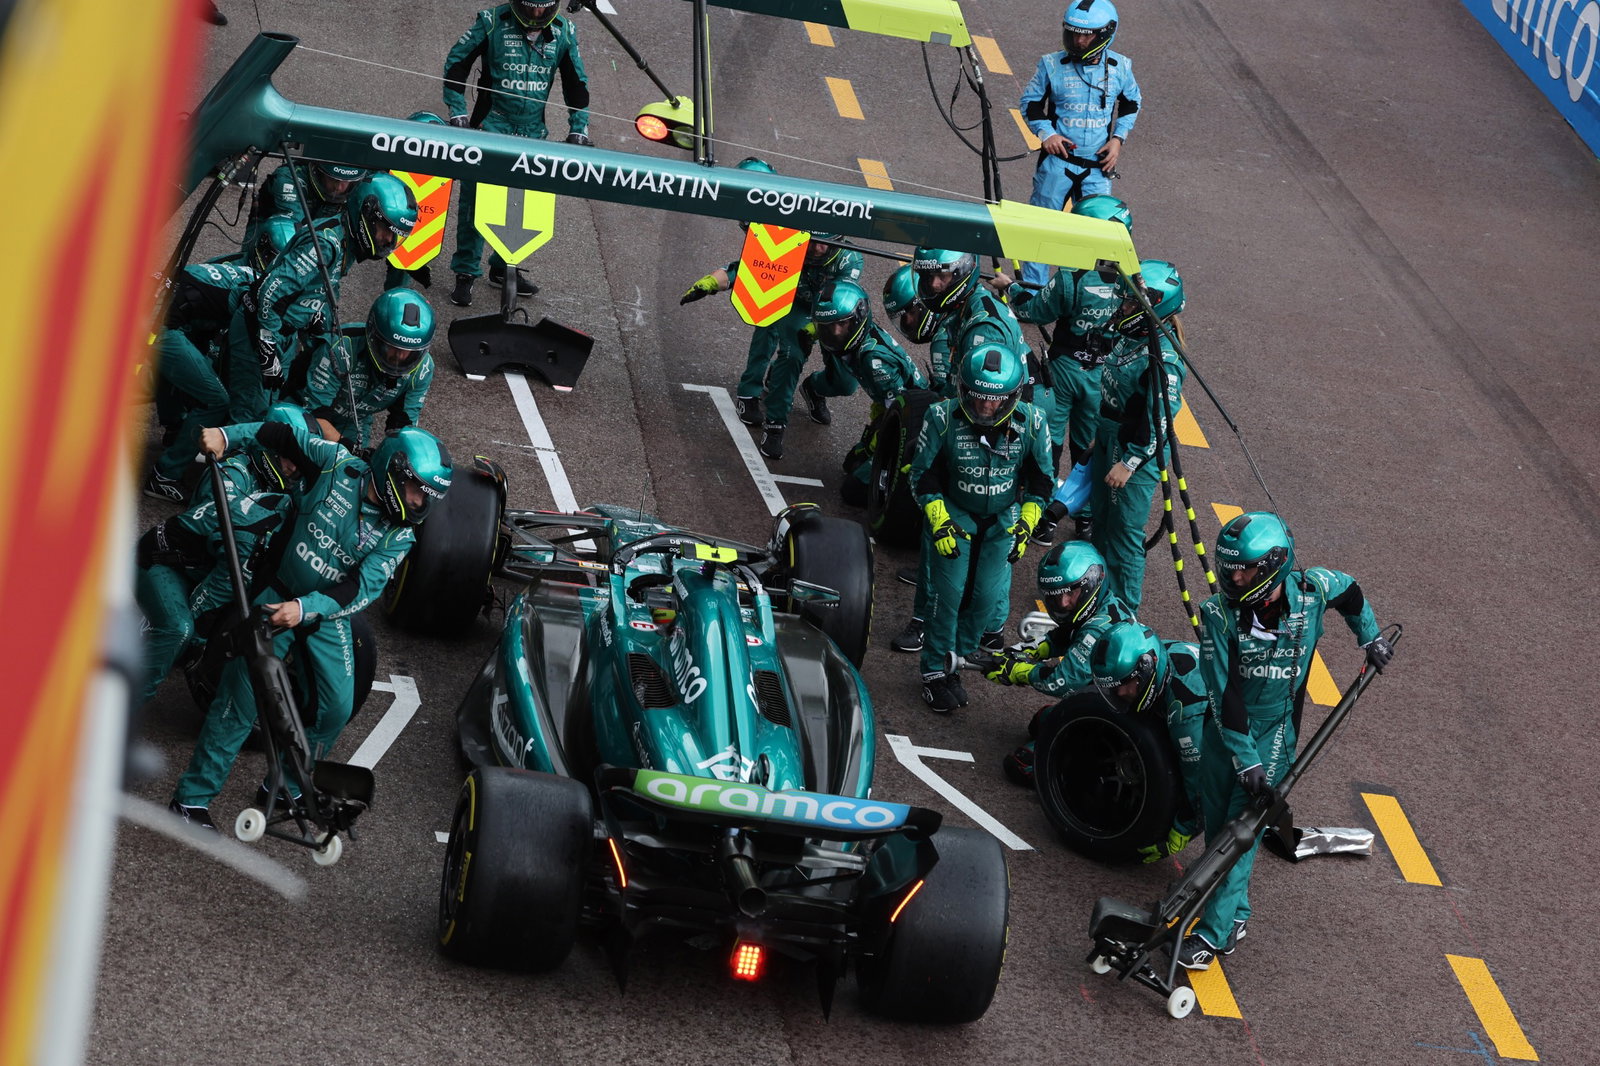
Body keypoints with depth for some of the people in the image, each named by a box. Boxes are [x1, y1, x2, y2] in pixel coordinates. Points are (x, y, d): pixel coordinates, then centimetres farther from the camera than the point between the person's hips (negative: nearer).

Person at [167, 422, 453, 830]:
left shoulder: (398, 535, -10)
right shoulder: (340, 465, -14)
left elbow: (364, 588, -18)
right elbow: (285, 435, -2)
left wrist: (306, 609, -31)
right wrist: (226, 435, -11)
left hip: (327, 613, 3)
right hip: (275, 596, -3)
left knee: (338, 704, -3)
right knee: (241, 697, -10)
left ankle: (286, 788, 17)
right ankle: (192, 798, -6)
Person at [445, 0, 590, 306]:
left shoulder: (563, 31, 1)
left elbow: (576, 82, 12)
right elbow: (457, 61, -1)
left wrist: (579, 129, 8)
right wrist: (458, 112, -5)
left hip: (533, 133, 3)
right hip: (491, 128, -3)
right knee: (477, 200, -6)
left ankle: (504, 267, 23)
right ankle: (466, 273, 2)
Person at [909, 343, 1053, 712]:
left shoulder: (1031, 425, -19)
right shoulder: (943, 418, -24)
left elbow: (1040, 480, -2)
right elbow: (923, 473, -11)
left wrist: (1027, 524, -10)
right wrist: (939, 521, -18)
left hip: (1003, 519, 2)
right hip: (954, 513, -2)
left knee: (987, 595, -6)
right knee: (947, 591, -11)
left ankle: (954, 661, 13)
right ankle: (935, 671, 4)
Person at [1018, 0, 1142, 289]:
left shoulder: (1119, 67, -1)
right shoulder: (1052, 65, -7)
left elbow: (1132, 103, 15)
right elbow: (1030, 102, 5)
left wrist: (1118, 138, 2)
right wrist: (1045, 133, -11)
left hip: (1098, 166, 1)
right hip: (1057, 159, -1)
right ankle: (1032, 290, 13)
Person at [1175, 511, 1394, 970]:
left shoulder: (1312, 589, -17)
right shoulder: (1218, 614, -20)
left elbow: (1351, 592, 10)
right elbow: (1224, 694, -21)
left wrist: (1371, 638, 22)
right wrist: (1245, 759, -23)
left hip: (1275, 727, -1)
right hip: (1225, 725, 1)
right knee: (1217, 823, 8)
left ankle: (1214, 931, -6)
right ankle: (1235, 911, 30)